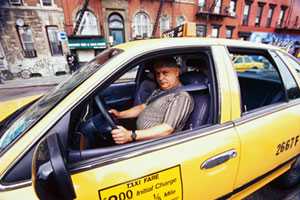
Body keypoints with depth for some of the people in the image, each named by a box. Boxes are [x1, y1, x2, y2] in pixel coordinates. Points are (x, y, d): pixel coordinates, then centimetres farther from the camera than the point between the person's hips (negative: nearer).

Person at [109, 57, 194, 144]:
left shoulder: (182, 97, -18)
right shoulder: (160, 91, 12)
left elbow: (167, 129, -27)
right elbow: (143, 107, 15)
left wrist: (132, 135, -35)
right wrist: (120, 114, 2)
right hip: (140, 136, 8)